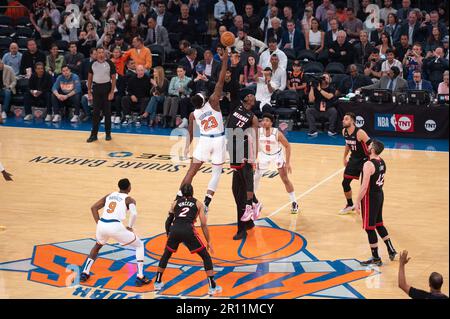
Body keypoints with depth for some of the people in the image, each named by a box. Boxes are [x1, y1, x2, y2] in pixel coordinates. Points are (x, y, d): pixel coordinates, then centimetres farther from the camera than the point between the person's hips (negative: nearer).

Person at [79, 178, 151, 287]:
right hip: (115, 226, -5)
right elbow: (134, 213, -11)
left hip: (102, 225, 5)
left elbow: (93, 208, 19)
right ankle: (140, 278, 7)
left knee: (97, 246, 38)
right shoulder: (129, 199, 9)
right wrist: (129, 227, 5)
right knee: (139, 245, 16)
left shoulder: (109, 195, 24)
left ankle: (84, 274, 29)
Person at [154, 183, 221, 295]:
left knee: (166, 255, 29)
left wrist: (168, 234, 40)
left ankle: (158, 282, 33)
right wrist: (209, 242, 16)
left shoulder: (175, 203, 24)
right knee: (206, 256, 11)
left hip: (174, 230, 3)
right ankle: (212, 287, 5)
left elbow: (168, 221, 24)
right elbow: (203, 224, 11)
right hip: (188, 231, -3)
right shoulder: (198, 203, 18)